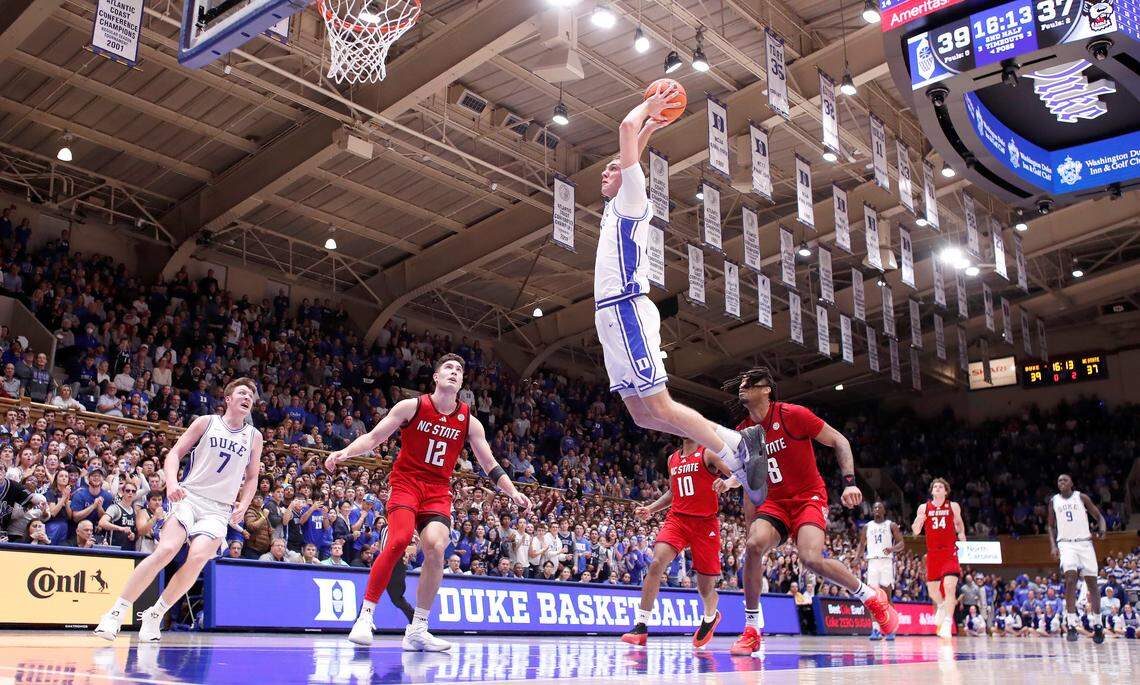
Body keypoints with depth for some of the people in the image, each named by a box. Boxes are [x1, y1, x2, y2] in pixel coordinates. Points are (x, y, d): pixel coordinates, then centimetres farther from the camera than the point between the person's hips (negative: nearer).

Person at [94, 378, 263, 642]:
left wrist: (242, 506, 2)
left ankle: (155, 615, -2)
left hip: (220, 509, 2)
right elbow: (174, 453, 6)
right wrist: (172, 483, -13)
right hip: (188, 496, -1)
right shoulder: (206, 422, 7)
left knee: (198, 558, -22)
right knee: (166, 550, -23)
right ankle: (116, 612, -11)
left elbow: (252, 477, 19)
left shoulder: (254, 436, 12)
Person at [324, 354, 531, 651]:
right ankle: (365, 616, -13)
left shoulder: (469, 422, 6)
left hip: (438, 491, 3)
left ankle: (417, 631, -6)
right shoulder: (412, 406, -2)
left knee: (435, 547, -18)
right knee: (399, 540, -26)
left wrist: (513, 492, -3)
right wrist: (345, 452, -17)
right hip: (406, 482, -3)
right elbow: (373, 438, 0)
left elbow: (490, 465, 10)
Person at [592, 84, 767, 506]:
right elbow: (633, 139, 43)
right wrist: (650, 127, 40)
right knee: (642, 414, 5)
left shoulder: (632, 198, 1)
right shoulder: (617, 207, 25)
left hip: (626, 312, -9)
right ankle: (738, 443, 8)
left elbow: (626, 130, -7)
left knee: (660, 409, -13)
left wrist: (649, 107, 8)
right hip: (611, 314, 9)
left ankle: (737, 455, -6)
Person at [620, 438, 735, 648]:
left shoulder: (708, 454, -1)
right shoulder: (672, 459, 16)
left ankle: (710, 618, 41)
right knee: (657, 563, -23)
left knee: (706, 587, 5)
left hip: (705, 522, -3)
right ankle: (641, 626, -20)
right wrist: (650, 508, 16)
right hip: (677, 518, 4)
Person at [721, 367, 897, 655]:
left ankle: (872, 597, 2)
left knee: (811, 558, -27)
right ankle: (752, 630, -12)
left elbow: (839, 441, -6)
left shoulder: (793, 414, -12)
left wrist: (849, 482, -15)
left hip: (809, 498, -4)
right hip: (775, 502, 4)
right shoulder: (743, 432, 4)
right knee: (753, 545, -24)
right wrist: (731, 481, -2)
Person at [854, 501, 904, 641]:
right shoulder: (867, 526, 15)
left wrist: (892, 549, -21)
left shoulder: (891, 525, 6)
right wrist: (856, 558, 2)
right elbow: (861, 544, 19)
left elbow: (901, 543, 0)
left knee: (886, 596, -7)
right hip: (872, 562, 3)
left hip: (887, 561, -3)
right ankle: (875, 629, 0)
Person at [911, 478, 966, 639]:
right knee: (932, 589, 12)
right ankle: (941, 606, 45)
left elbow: (959, 523, 19)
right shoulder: (923, 508, 4)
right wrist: (918, 521, -17)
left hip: (949, 552, -2)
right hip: (932, 553, 2)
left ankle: (947, 623, -21)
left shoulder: (953, 506, 3)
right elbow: (915, 531, 4)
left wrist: (961, 535, 2)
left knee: (949, 586, -20)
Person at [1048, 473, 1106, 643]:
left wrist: (1102, 529, -16)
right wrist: (1053, 546, 0)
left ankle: (1097, 625, 16)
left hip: (1084, 542, 0)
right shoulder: (1053, 501, 8)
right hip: (1066, 543, 0)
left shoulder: (1082, 497, 4)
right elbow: (1051, 526, 14)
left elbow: (1099, 516, 6)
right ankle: (1071, 625, -18)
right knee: (1070, 579, -18)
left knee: (1092, 582, 2)